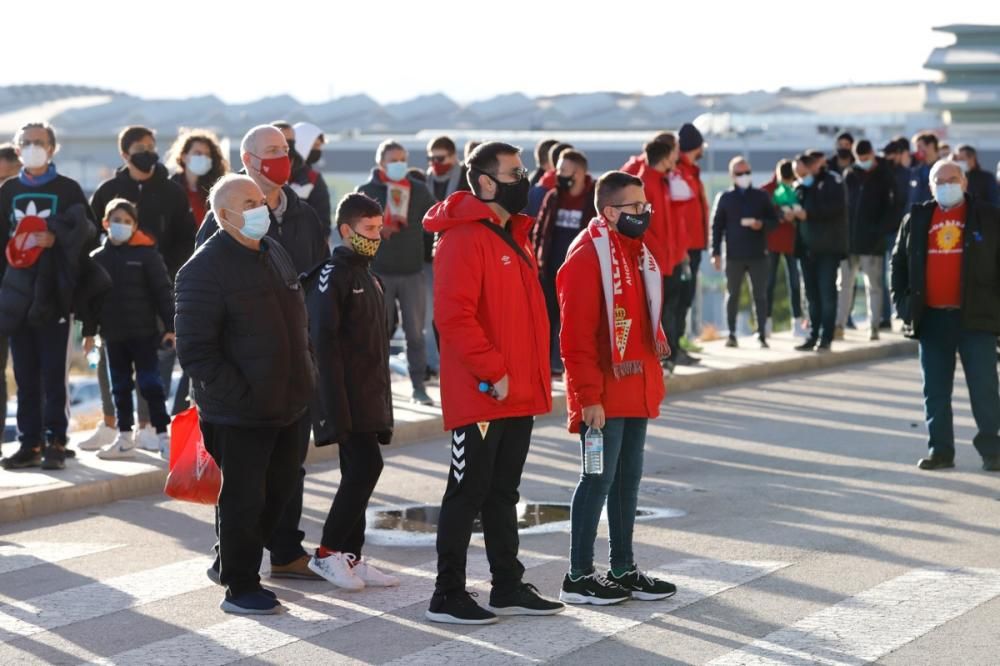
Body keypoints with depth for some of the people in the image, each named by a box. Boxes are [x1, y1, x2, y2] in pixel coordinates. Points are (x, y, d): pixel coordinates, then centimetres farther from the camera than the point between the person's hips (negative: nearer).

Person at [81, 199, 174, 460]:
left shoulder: (147, 254, -5)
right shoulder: (97, 258, 6)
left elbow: (163, 292, -6)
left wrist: (170, 326, -10)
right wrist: (89, 331, 7)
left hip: (143, 332, -4)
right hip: (113, 334, 4)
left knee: (150, 384, -4)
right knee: (120, 387, 11)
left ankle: (163, 436, 1)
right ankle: (124, 439, 19)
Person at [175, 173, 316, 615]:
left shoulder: (275, 254, 11)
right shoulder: (204, 270, -16)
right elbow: (195, 350, -19)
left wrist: (305, 376, 14)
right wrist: (239, 395, -22)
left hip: (289, 407, 8)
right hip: (239, 414, -8)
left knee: (278, 492, 18)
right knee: (243, 500, 0)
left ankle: (236, 565, 35)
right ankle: (240, 589, 13)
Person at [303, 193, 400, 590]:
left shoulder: (367, 275, 18)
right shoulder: (332, 276, -11)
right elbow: (324, 342, -17)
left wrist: (381, 401, 21)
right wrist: (336, 405, -23)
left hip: (369, 397, 9)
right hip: (346, 397, -9)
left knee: (358, 473, 9)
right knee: (366, 467, -14)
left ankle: (350, 557, 14)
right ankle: (327, 552, -6)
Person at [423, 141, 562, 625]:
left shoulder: (513, 235, 15)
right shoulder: (464, 238, -15)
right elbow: (454, 316, -24)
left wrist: (534, 375, 14)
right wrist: (493, 372, -21)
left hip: (520, 395, 9)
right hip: (481, 397, -9)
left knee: (503, 494, 15)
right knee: (467, 494, -2)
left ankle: (509, 588, 23)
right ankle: (448, 597, 6)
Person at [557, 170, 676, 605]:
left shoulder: (637, 252, 13)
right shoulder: (586, 257, -16)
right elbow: (576, 336, -20)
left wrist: (658, 340, 12)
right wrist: (588, 396, -21)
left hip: (636, 390, 9)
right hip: (604, 394, -9)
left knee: (628, 478, 14)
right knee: (599, 479, -4)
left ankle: (623, 569, 23)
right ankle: (578, 577, 5)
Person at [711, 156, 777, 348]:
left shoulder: (761, 196, 6)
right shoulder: (725, 198, 4)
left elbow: (774, 221, 8)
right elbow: (717, 226, 3)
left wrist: (762, 224, -15)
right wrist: (716, 253, -4)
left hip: (758, 254, 0)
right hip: (734, 255, 0)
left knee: (760, 295, -1)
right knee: (733, 295, 6)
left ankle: (762, 334, 2)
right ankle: (732, 334, 13)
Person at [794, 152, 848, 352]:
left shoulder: (830, 181, -4)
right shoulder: (801, 187, 14)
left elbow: (836, 207, -16)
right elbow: (799, 211, 15)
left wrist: (808, 213, -19)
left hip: (827, 247, -6)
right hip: (806, 247, 6)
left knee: (827, 293, -5)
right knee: (812, 294, 8)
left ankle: (826, 338, -2)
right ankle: (813, 336, 13)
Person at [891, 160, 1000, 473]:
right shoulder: (916, 220, 11)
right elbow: (899, 262, 15)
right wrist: (902, 301, 5)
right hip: (932, 318, 3)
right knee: (935, 390, 7)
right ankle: (940, 449, 14)